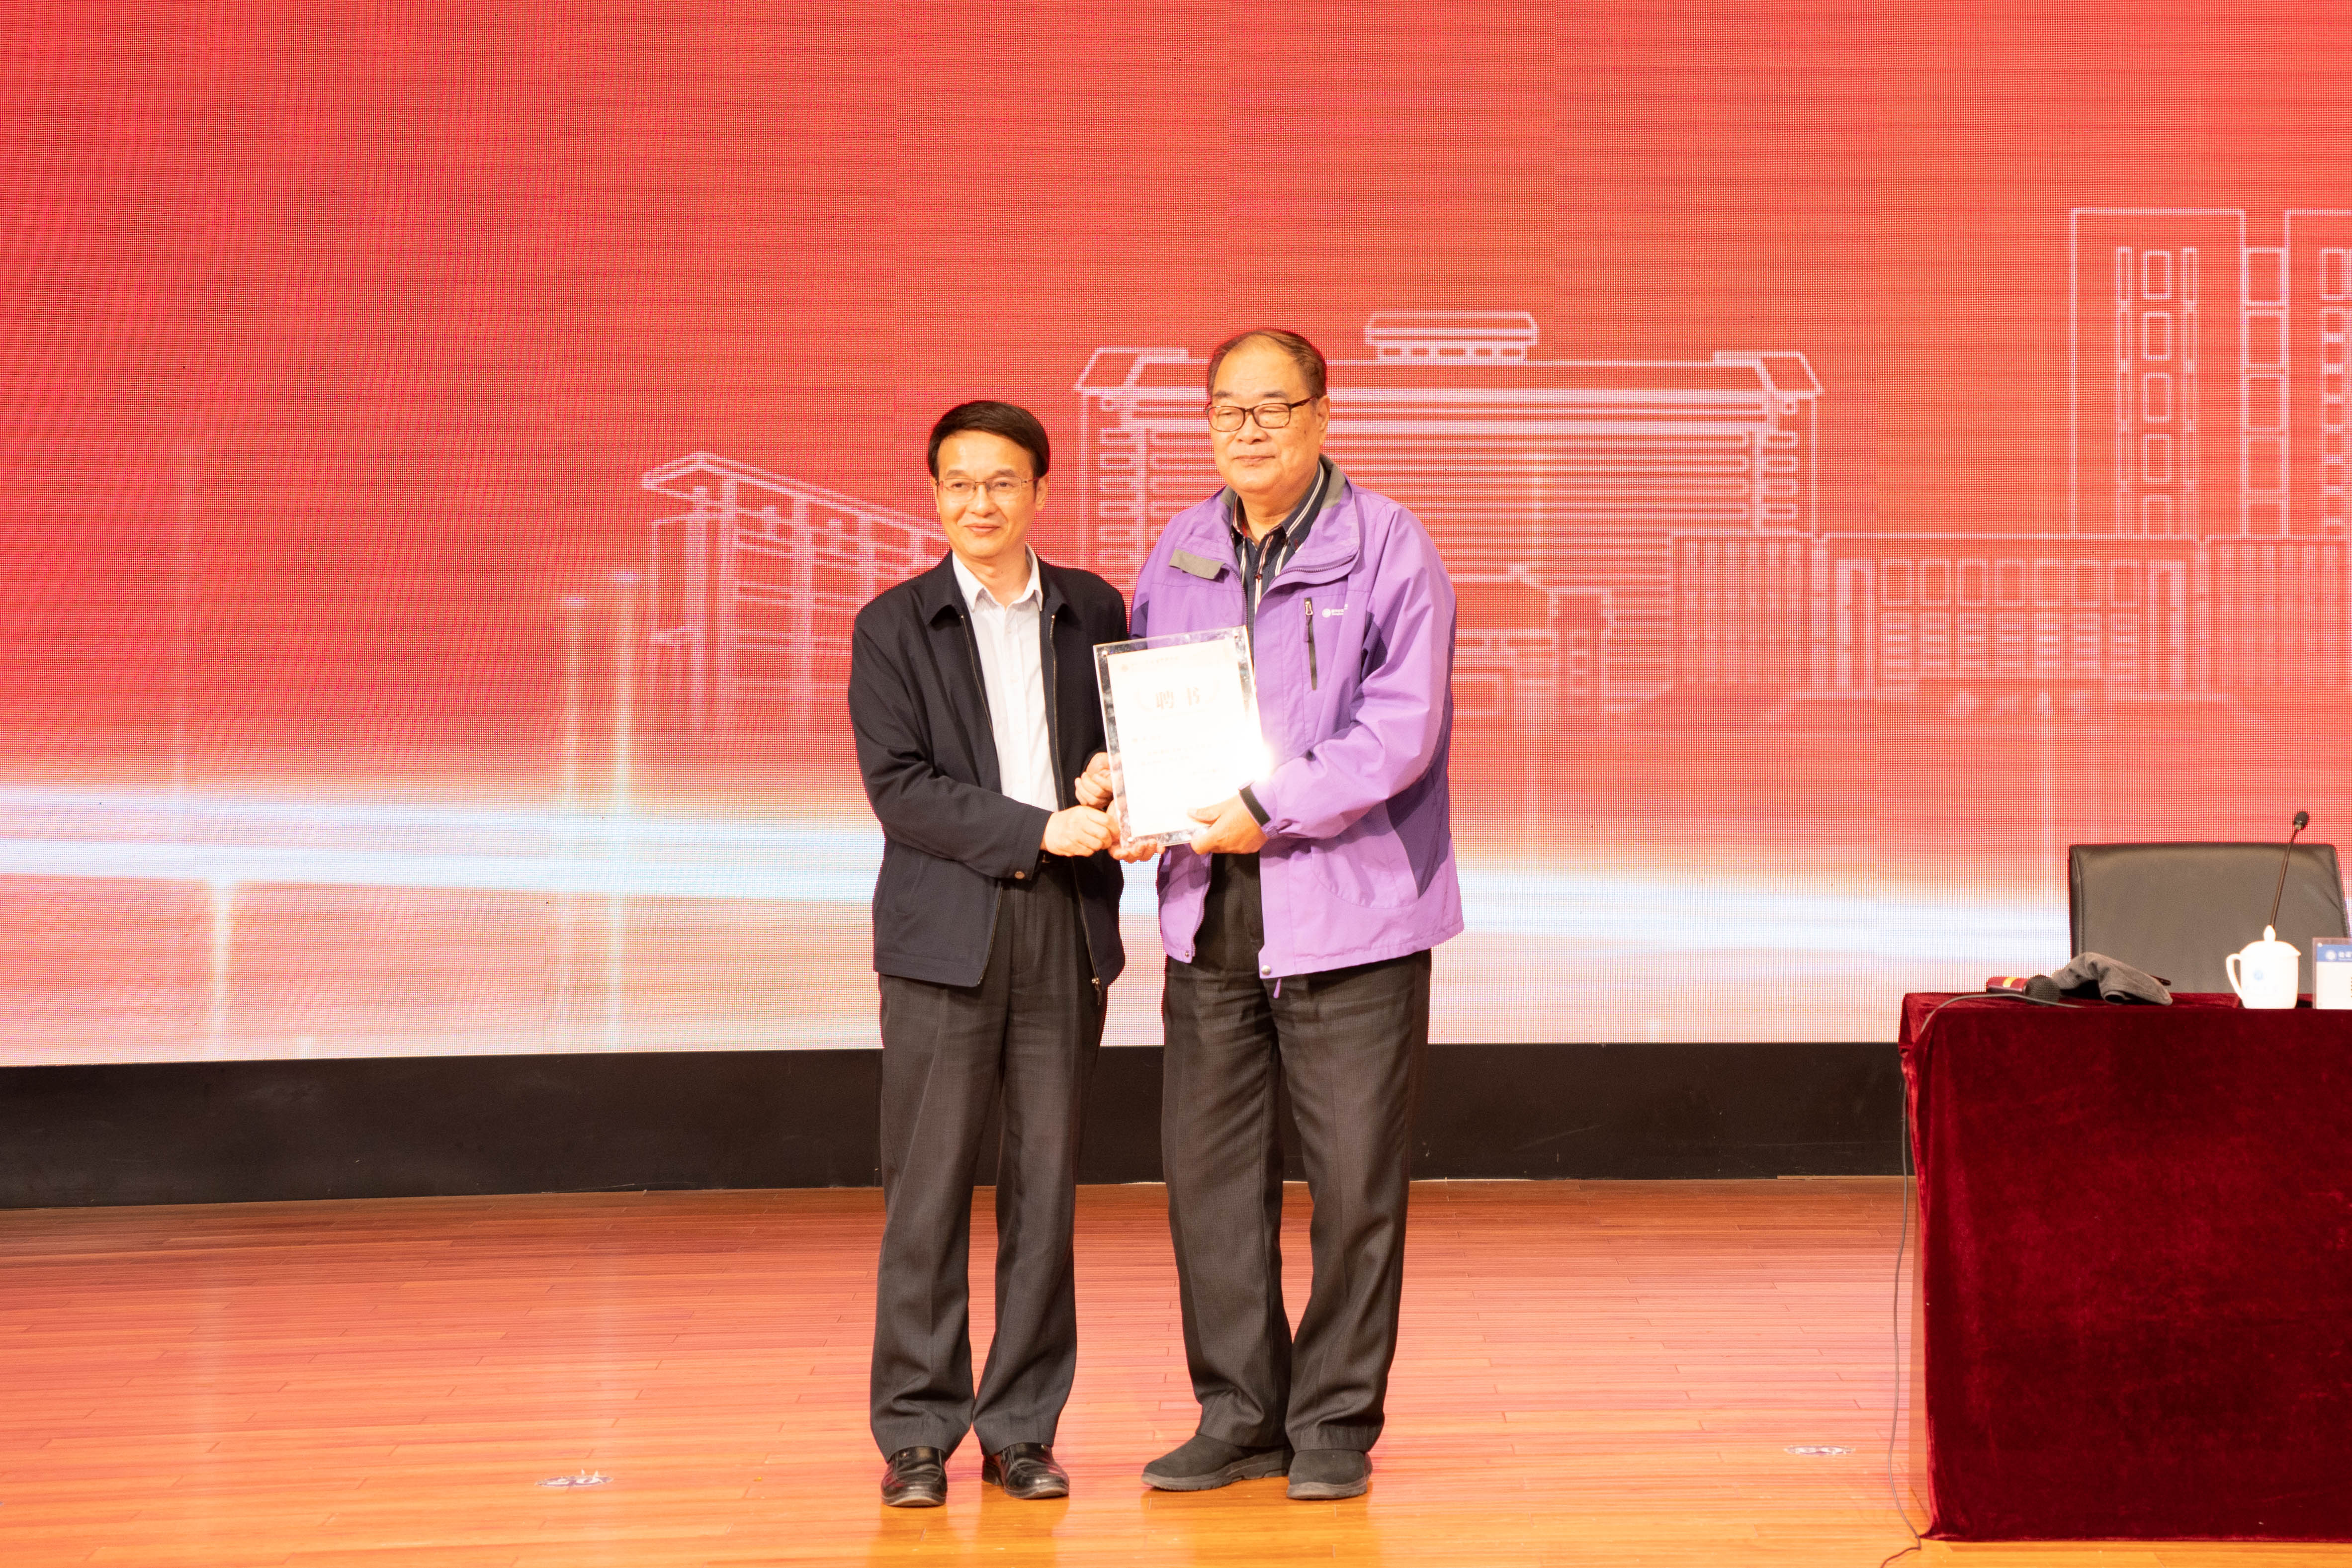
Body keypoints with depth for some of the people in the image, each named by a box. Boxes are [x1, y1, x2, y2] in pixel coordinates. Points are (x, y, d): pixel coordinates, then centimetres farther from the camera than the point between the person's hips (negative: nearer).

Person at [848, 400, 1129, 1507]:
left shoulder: (1093, 613, 11)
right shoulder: (894, 627, 3)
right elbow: (898, 786, -6)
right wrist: (1038, 830, -15)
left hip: (1068, 927, 2)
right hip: (946, 930, -2)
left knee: (1046, 1183, 4)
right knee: (930, 1189, -2)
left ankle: (1022, 1427, 13)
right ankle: (918, 1432, 7)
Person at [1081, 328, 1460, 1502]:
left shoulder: (1387, 546, -6)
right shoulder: (1178, 554, 11)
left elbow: (1400, 728, -13)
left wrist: (1274, 810, -20)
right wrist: (1117, 775, -3)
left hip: (1350, 908, -5)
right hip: (1210, 908, 5)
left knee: (1354, 1177, 1)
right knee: (1207, 1166, 8)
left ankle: (1334, 1422, 14)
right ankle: (1240, 1415, 20)